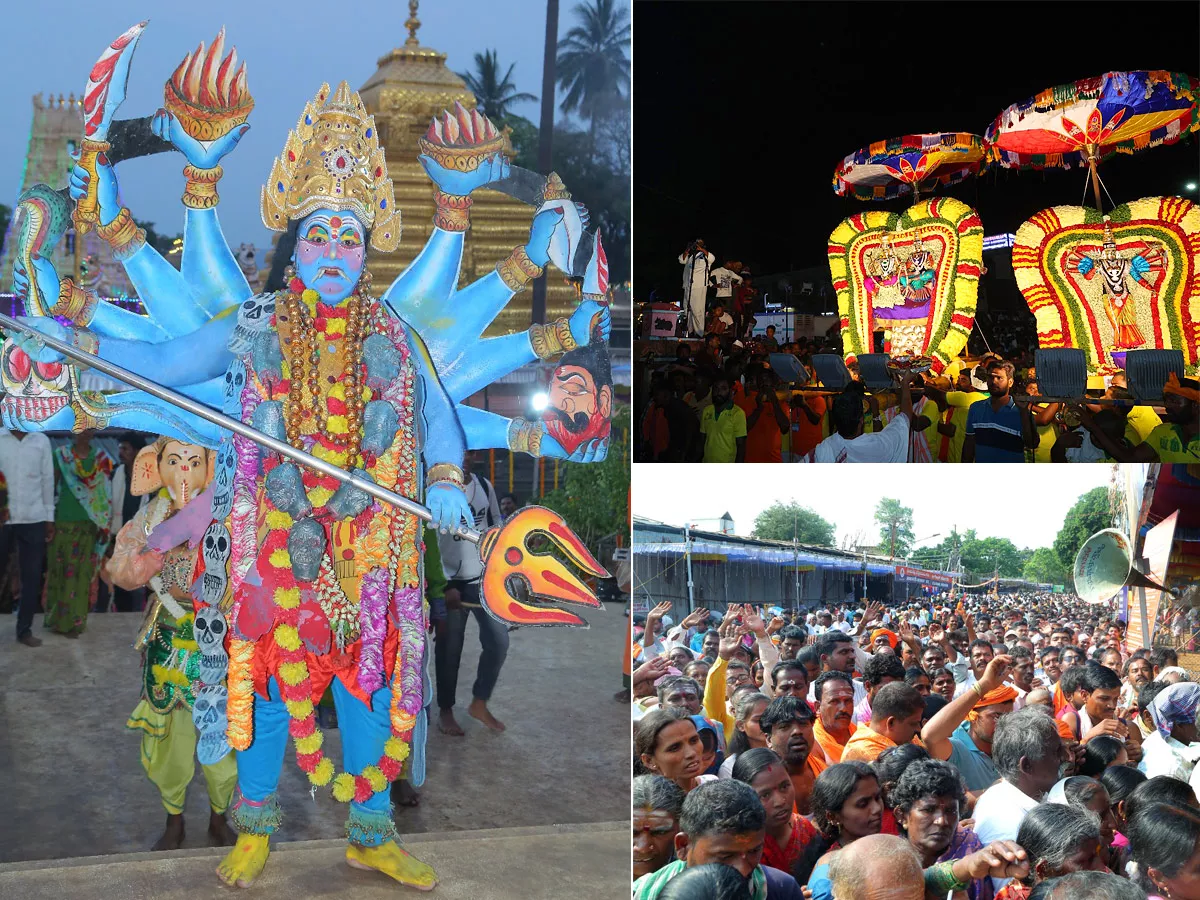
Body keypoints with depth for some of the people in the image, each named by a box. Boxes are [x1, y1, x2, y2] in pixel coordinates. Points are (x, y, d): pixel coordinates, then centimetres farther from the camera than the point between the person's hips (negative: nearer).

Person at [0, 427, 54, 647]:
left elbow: (47, 479, 9)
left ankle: (24, 629, 16)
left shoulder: (42, 441, 6)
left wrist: (49, 517, 8)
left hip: (33, 519, 2)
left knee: (32, 577, 6)